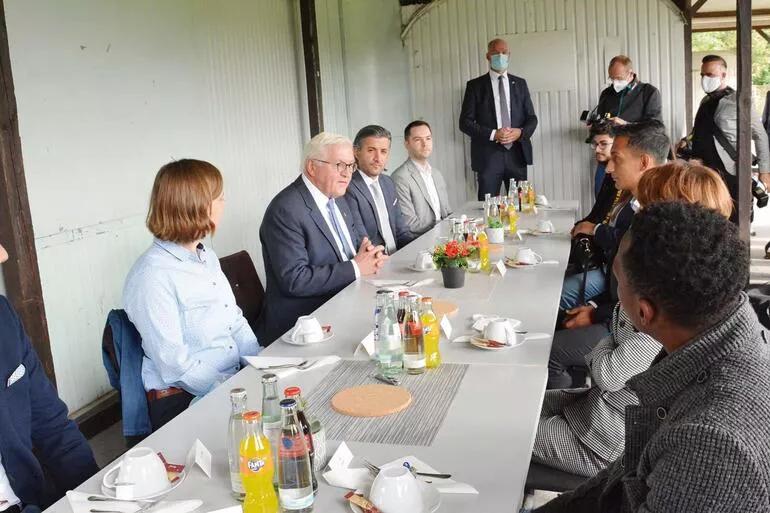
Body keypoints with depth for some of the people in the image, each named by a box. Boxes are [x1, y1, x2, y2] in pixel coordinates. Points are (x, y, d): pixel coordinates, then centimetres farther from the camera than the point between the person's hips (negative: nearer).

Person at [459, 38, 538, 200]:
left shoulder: (520, 84, 13)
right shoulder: (475, 85, 3)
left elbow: (532, 118, 14)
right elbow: (465, 122, -2)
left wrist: (521, 132, -9)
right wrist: (493, 134, -14)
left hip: (517, 154, 3)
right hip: (488, 156, -3)